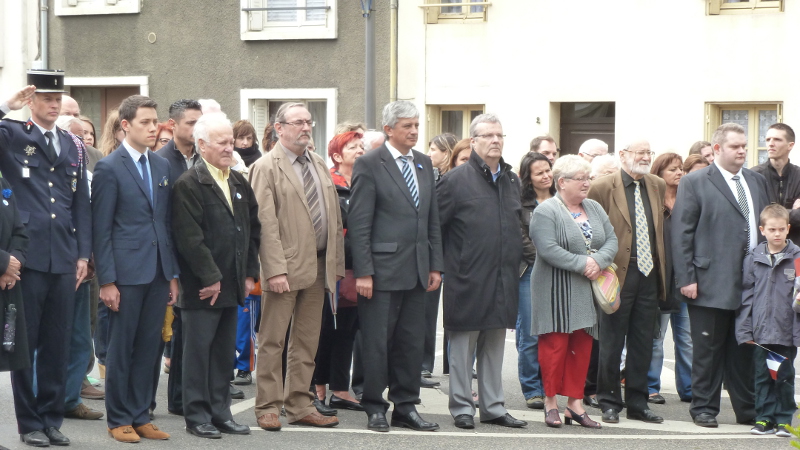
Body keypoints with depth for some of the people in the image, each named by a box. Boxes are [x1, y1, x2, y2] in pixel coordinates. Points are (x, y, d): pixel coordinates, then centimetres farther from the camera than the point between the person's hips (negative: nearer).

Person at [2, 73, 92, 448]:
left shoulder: (73, 146, 14)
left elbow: (81, 203, 14)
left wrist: (83, 254, 8)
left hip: (64, 260, 4)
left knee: (57, 345, 8)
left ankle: (52, 419, 18)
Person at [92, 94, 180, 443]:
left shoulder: (162, 166, 12)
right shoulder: (109, 168, -6)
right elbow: (101, 229, -8)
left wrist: (173, 273, 10)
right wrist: (106, 280, -12)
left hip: (158, 273, 6)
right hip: (127, 273, -6)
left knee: (149, 348, 9)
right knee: (121, 348, 3)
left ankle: (140, 416, 17)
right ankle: (119, 419, 12)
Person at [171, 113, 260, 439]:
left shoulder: (239, 183, 14)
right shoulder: (188, 185, -11)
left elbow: (253, 229, 17)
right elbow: (189, 237, -17)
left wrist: (250, 273, 9)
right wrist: (210, 278, -17)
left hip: (232, 285, 7)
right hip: (201, 286, -7)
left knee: (225, 351, 11)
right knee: (198, 350, 0)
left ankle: (220, 412, 18)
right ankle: (197, 416, 7)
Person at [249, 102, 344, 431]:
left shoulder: (319, 165, 16)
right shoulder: (266, 167, -6)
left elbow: (334, 217, 17)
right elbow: (265, 223, -12)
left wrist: (337, 263, 11)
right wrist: (275, 269, -19)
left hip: (318, 266, 7)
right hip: (286, 268, -7)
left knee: (307, 342, 11)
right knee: (272, 341, 0)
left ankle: (300, 406, 18)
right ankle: (268, 407, 7)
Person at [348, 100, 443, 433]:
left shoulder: (424, 164, 13)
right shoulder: (369, 165, -6)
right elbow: (358, 223, -10)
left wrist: (435, 265, 10)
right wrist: (362, 271, -14)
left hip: (417, 269, 6)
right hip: (383, 268, -6)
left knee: (412, 341, 9)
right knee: (377, 341, 1)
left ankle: (406, 407, 18)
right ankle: (376, 409, 11)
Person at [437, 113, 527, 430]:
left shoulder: (512, 181, 12)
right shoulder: (456, 180, -7)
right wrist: (440, 263, -7)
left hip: (503, 281, 6)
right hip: (467, 281, -6)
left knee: (495, 346, 11)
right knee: (463, 344, 1)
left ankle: (493, 407, 18)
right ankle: (462, 407, 9)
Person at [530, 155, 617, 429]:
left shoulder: (595, 209, 12)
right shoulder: (546, 212, -9)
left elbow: (611, 240, 7)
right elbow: (549, 249, -19)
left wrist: (598, 261, -12)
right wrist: (583, 263, -19)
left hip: (588, 291, 6)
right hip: (556, 291, -6)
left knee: (582, 346, 7)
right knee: (555, 344, -3)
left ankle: (575, 402, 13)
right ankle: (551, 401, 7)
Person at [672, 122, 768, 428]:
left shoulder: (757, 182, 15)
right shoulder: (695, 182, -2)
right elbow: (681, 233, -5)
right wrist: (686, 279, -11)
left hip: (752, 282, 5)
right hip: (711, 283, -5)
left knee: (745, 350, 9)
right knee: (708, 349, 2)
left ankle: (747, 409, 17)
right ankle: (704, 409, 12)